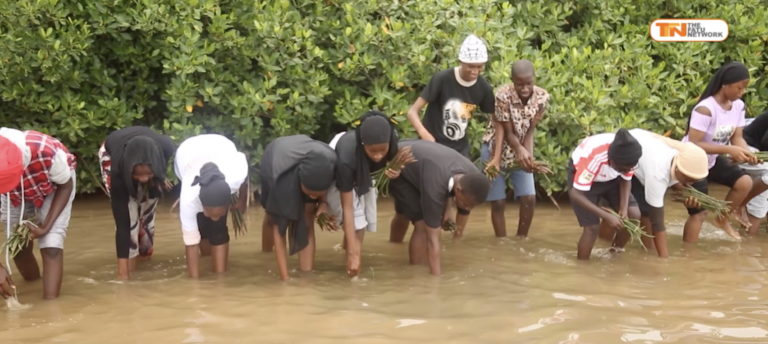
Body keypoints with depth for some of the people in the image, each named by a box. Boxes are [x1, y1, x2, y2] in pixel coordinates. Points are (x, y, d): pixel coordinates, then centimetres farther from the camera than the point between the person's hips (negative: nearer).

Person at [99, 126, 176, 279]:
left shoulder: (165, 148, -41)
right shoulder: (119, 168, -45)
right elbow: (122, 222, -43)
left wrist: (159, 177, -7)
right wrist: (122, 272, -44)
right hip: (111, 154, -3)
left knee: (147, 209, -1)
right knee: (126, 213, -18)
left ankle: (145, 252, 21)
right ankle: (130, 265, -7)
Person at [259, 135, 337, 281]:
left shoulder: (331, 163, -37)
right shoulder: (282, 179, -46)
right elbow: (278, 231, -41)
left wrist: (323, 201, -29)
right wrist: (285, 278, -46)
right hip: (272, 161, -2)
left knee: (307, 222, -14)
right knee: (274, 219, 12)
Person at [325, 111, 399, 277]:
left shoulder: (392, 138, -33)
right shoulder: (347, 157, -46)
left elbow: (393, 158, -6)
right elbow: (347, 207, -39)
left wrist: (393, 169, -31)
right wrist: (353, 253, -41)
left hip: (362, 173, 5)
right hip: (335, 174, -5)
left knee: (365, 218, -2)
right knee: (356, 221, -21)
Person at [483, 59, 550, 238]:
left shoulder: (542, 97, -17)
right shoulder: (503, 95, -28)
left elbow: (530, 130, -12)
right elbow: (508, 132, -22)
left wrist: (528, 156, -27)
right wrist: (521, 150, -39)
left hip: (520, 152, 3)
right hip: (495, 150, -3)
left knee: (529, 198, -4)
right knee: (498, 202, -2)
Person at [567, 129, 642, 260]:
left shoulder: (625, 155, -28)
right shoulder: (593, 158, -42)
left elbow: (626, 180, -8)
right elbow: (575, 194, -38)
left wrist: (624, 209, -23)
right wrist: (607, 216, -39)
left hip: (609, 176, 5)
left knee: (633, 215, -8)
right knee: (592, 227, -17)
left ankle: (616, 253, 14)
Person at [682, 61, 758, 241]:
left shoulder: (738, 106, -6)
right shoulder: (705, 109, -30)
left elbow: (737, 137, -3)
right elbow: (693, 144, -32)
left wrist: (747, 153, -26)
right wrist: (729, 150, -36)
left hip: (712, 160, 7)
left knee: (744, 182, -8)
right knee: (699, 213, -4)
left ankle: (722, 219, 16)